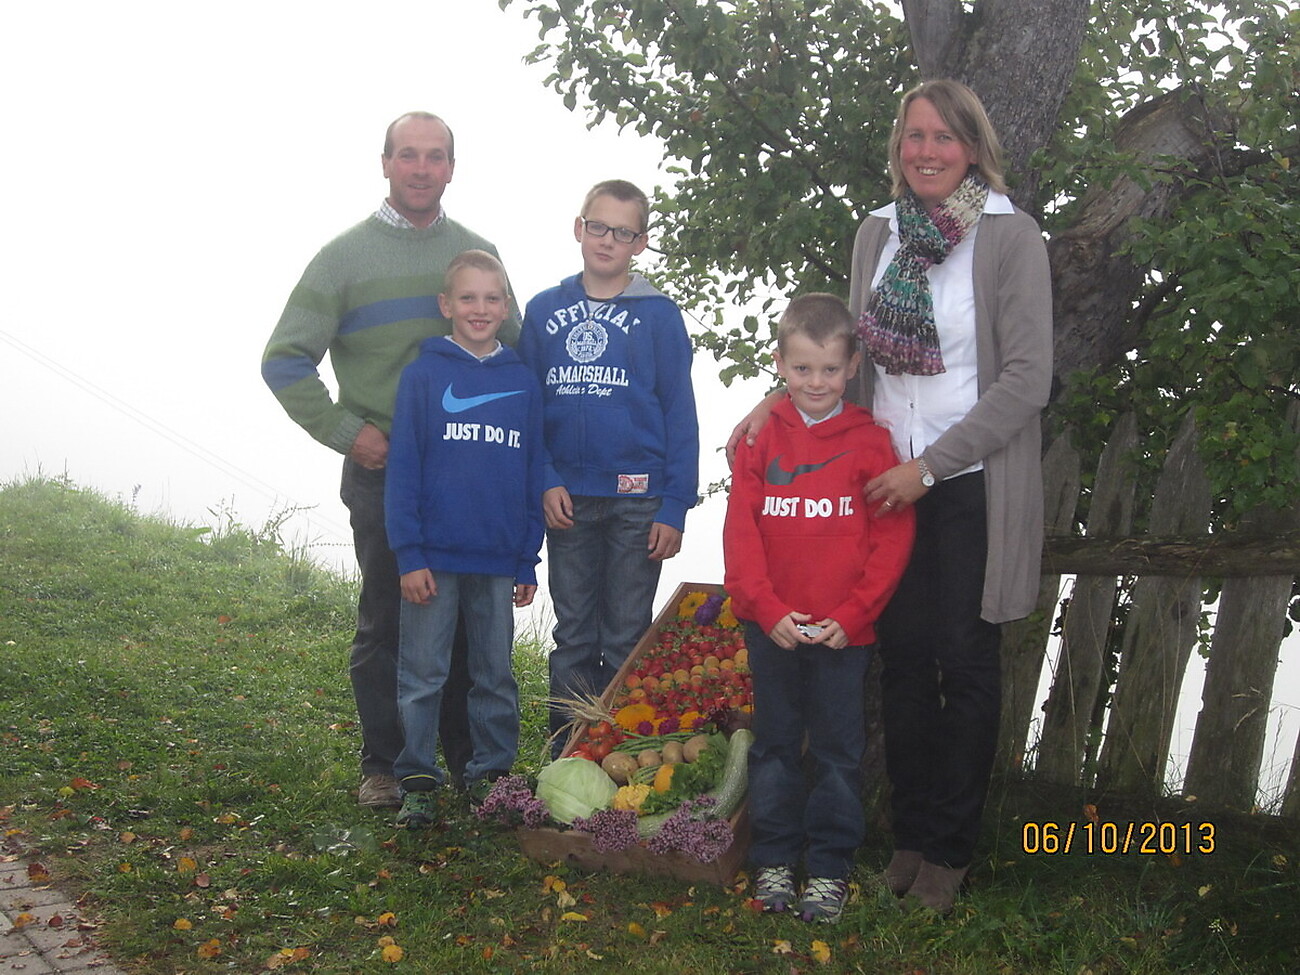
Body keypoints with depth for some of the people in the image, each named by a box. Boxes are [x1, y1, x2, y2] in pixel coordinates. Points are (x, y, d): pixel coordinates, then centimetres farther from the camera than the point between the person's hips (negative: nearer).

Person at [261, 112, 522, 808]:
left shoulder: (477, 252, 10)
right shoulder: (346, 255, -1)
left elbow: (515, 353, 18)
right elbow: (284, 361, -3)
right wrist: (346, 432, -8)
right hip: (383, 470, -3)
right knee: (386, 620, 4)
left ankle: (468, 758, 21)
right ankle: (383, 765, 17)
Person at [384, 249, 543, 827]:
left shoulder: (522, 382, 6)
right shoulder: (423, 374, -2)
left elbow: (532, 474, 9)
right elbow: (403, 469, -5)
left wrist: (528, 560, 7)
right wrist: (409, 554, -11)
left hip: (499, 560, 3)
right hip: (434, 556, -3)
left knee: (495, 674, 12)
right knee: (423, 674, 3)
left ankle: (490, 775, 24)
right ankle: (416, 782, 13)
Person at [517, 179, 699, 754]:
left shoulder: (658, 316, 0)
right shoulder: (542, 312, 6)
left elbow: (679, 415, -1)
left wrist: (674, 507, -7)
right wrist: (546, 483, -6)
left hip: (637, 502, -2)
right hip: (567, 501, 2)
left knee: (626, 640, 6)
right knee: (573, 640, 10)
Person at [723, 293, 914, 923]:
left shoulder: (871, 442, -2)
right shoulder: (760, 438, 2)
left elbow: (892, 539, -4)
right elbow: (740, 530, -2)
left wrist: (852, 614, -11)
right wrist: (768, 609, -12)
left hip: (844, 629, -1)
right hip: (770, 625, 1)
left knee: (839, 749, 8)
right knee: (774, 742, 13)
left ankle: (829, 866, 20)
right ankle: (773, 859, 25)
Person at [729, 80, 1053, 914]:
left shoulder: (1011, 236, -9)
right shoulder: (878, 233, 6)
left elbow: (1026, 379, -13)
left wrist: (930, 465, -15)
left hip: (973, 483, -4)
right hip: (889, 481, 4)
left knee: (965, 663, 5)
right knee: (903, 657, 10)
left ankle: (950, 851, 19)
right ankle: (910, 834, 25)